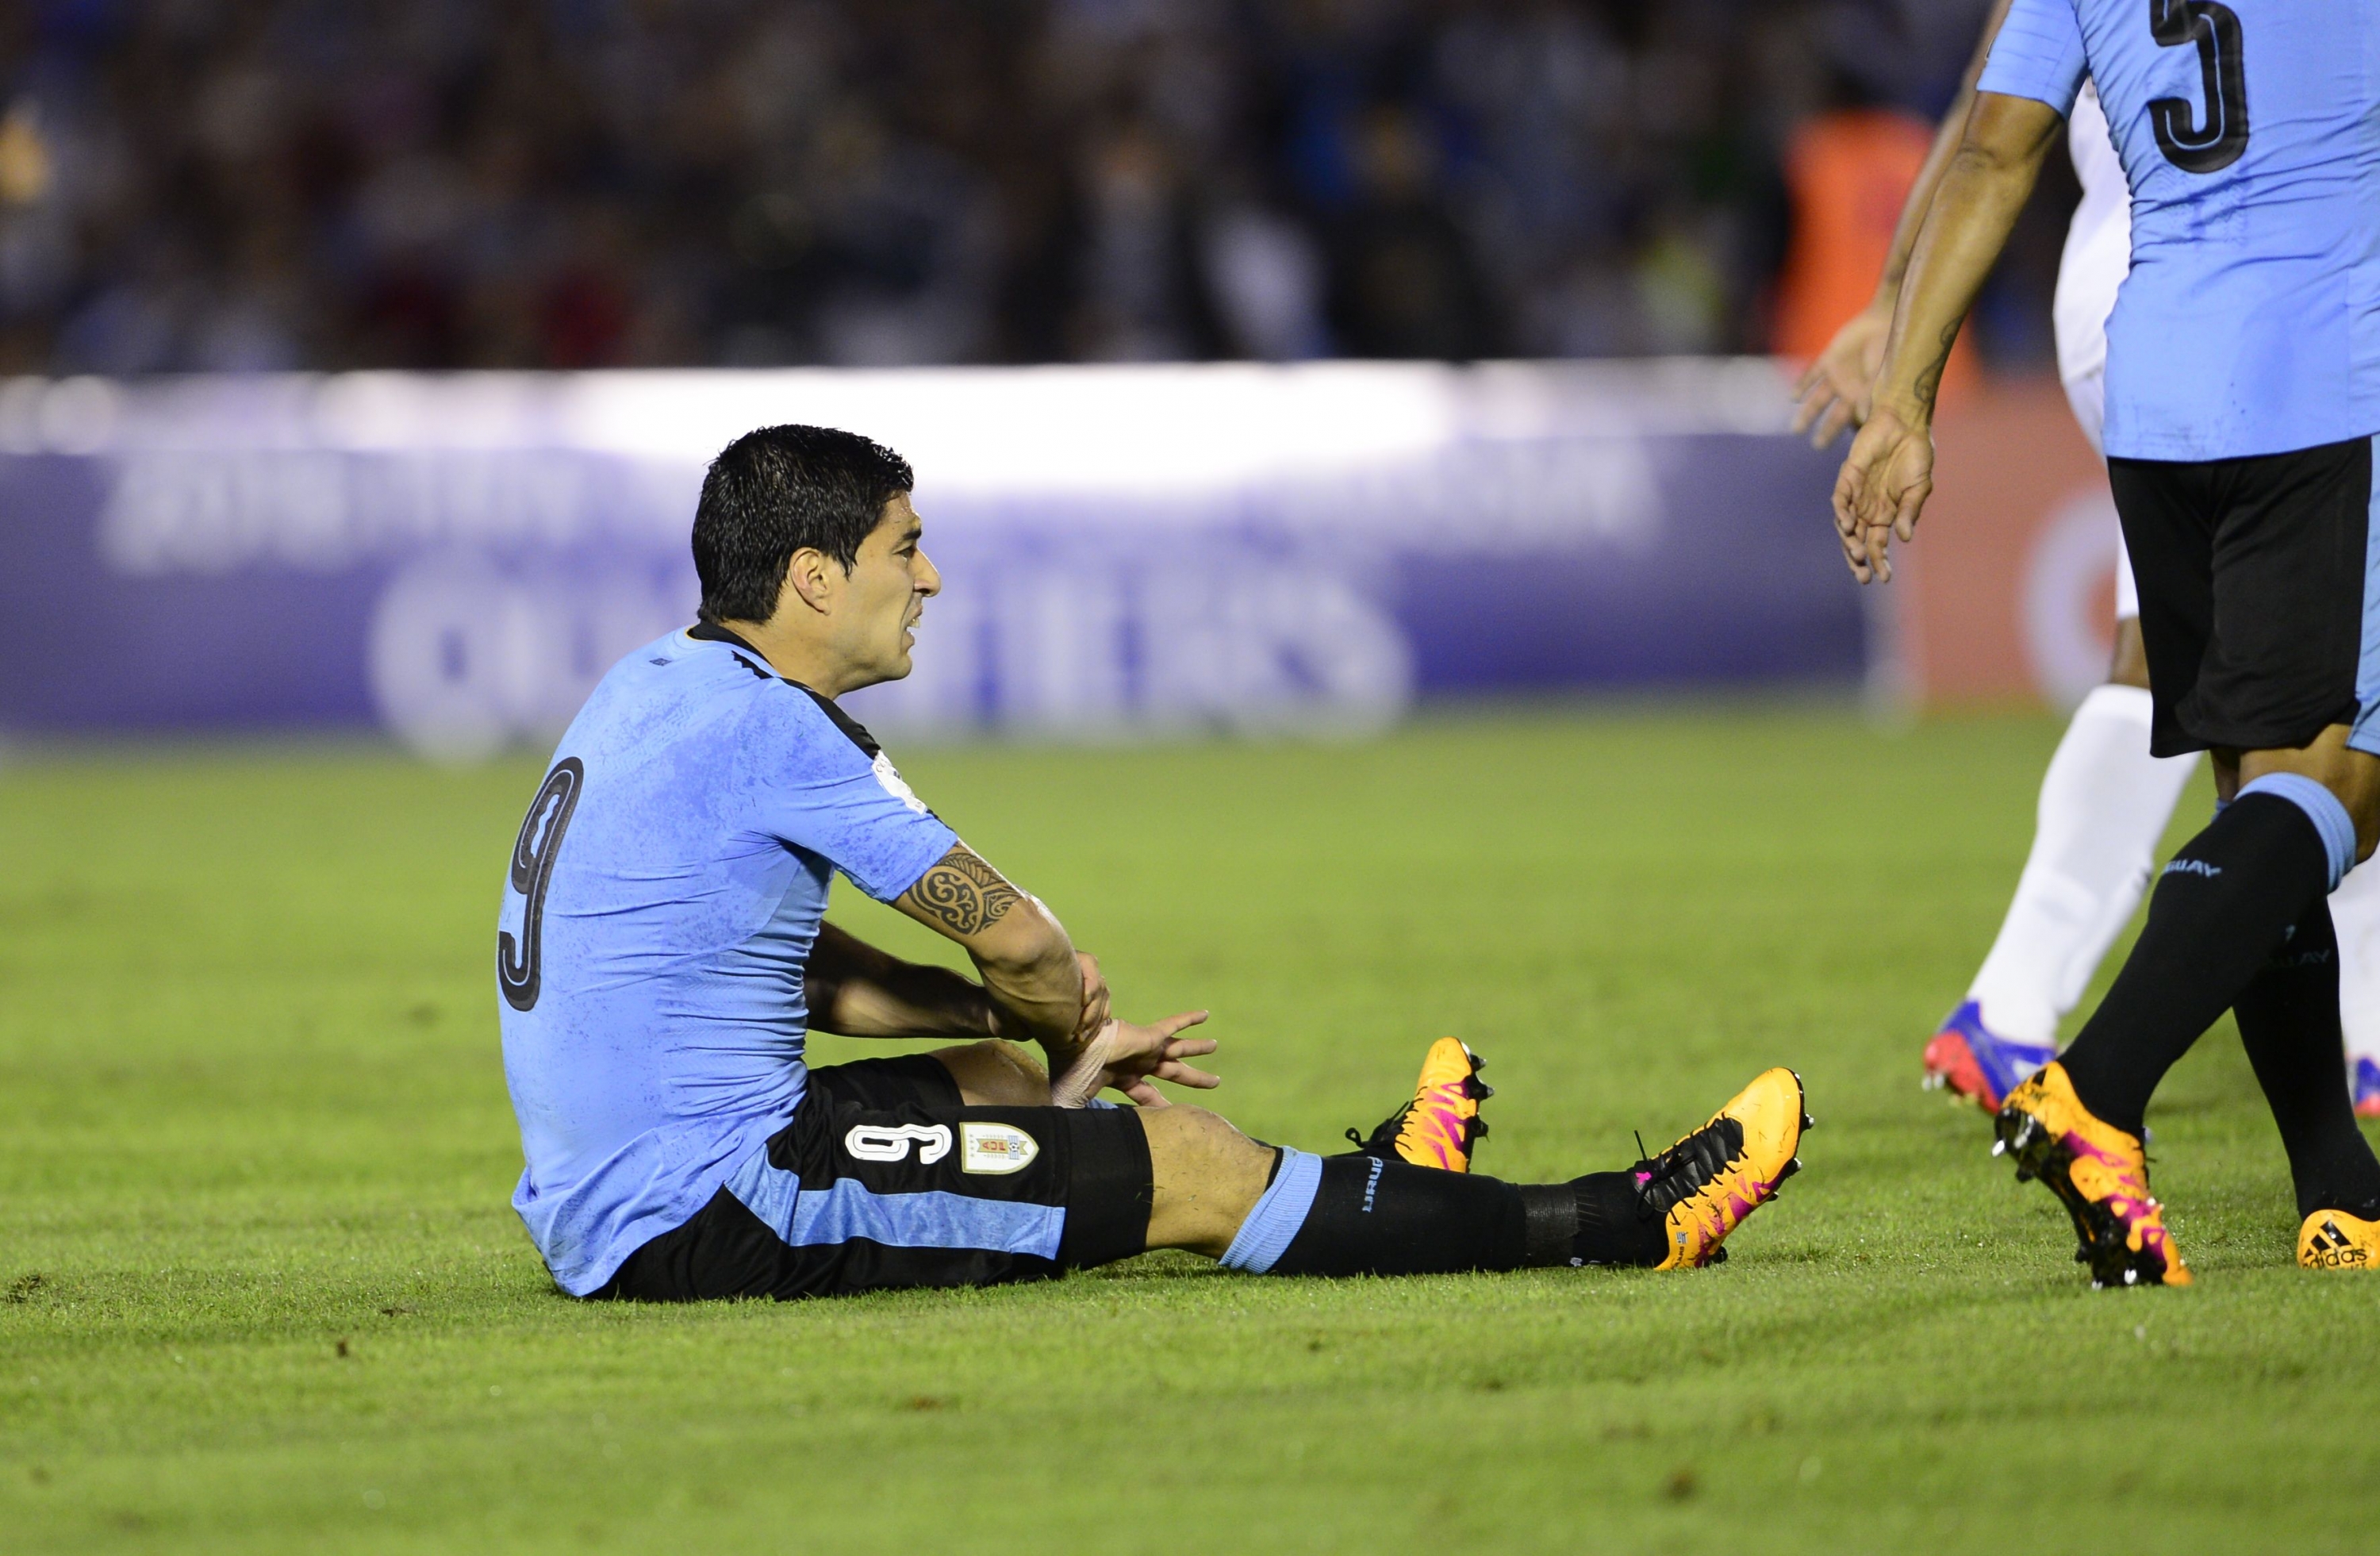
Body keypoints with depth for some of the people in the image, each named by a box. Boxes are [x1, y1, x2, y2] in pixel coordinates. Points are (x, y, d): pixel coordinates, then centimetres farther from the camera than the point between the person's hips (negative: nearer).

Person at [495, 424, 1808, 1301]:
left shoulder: (653, 691, 15)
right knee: (1189, 1167, -5)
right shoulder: (765, 725, -15)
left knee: (1000, 1076, 27)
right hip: (703, 1221, -10)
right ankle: (1622, 1228, 2)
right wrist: (1079, 1037, 15)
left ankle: (1358, 1200, 40)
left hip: (595, 1218, 10)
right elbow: (1012, 934, -8)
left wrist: (1054, 1037, 18)